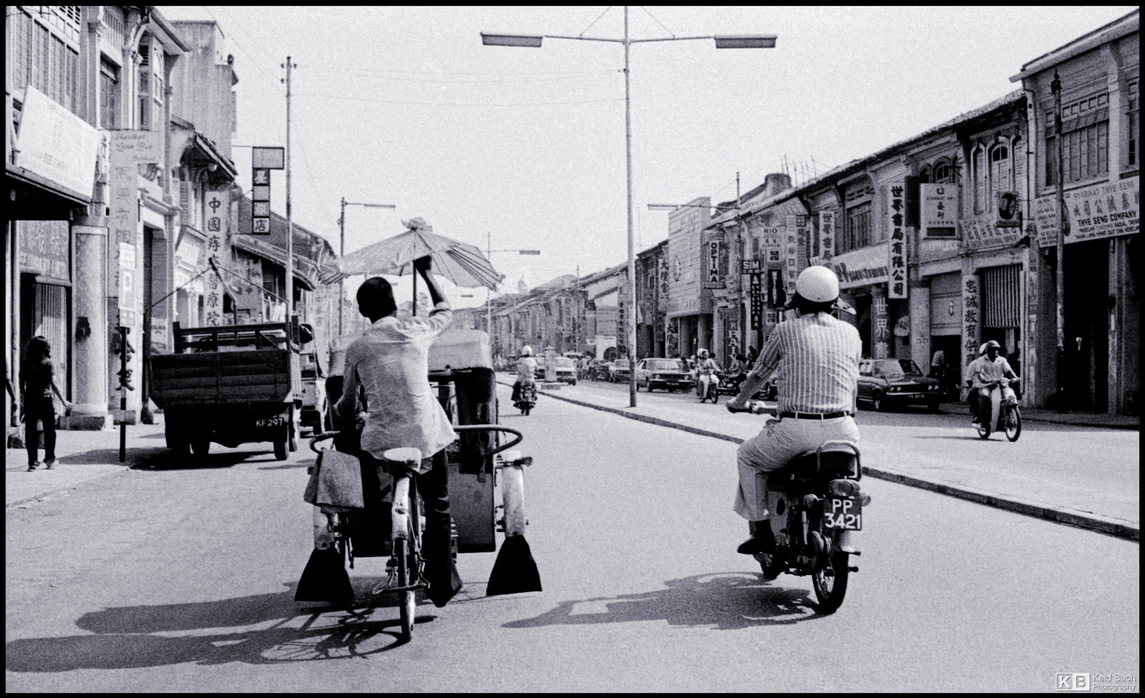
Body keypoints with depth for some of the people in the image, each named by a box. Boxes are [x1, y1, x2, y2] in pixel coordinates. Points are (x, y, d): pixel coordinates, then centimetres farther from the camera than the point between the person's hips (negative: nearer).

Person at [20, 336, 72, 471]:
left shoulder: (25, 365, 1)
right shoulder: (48, 364, -6)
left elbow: (22, 388, 2)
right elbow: (53, 385, -12)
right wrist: (64, 401, -8)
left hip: (30, 402, 2)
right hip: (45, 401, -2)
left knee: (30, 432, 5)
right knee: (49, 431, 13)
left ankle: (32, 461, 1)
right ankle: (49, 459, 15)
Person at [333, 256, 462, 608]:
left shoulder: (356, 349, 2)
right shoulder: (416, 331, 1)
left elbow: (346, 408, 9)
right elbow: (445, 310, 25)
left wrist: (354, 416, 32)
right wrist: (425, 272, 35)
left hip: (379, 442, 0)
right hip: (426, 437, 1)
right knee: (437, 509, 15)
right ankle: (442, 584, 18)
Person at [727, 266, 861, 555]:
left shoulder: (785, 331, 2)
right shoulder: (851, 333, 11)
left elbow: (758, 375, 14)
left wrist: (739, 401, 34)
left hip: (797, 430, -3)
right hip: (842, 429, 4)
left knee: (748, 456, 23)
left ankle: (762, 531, 17)